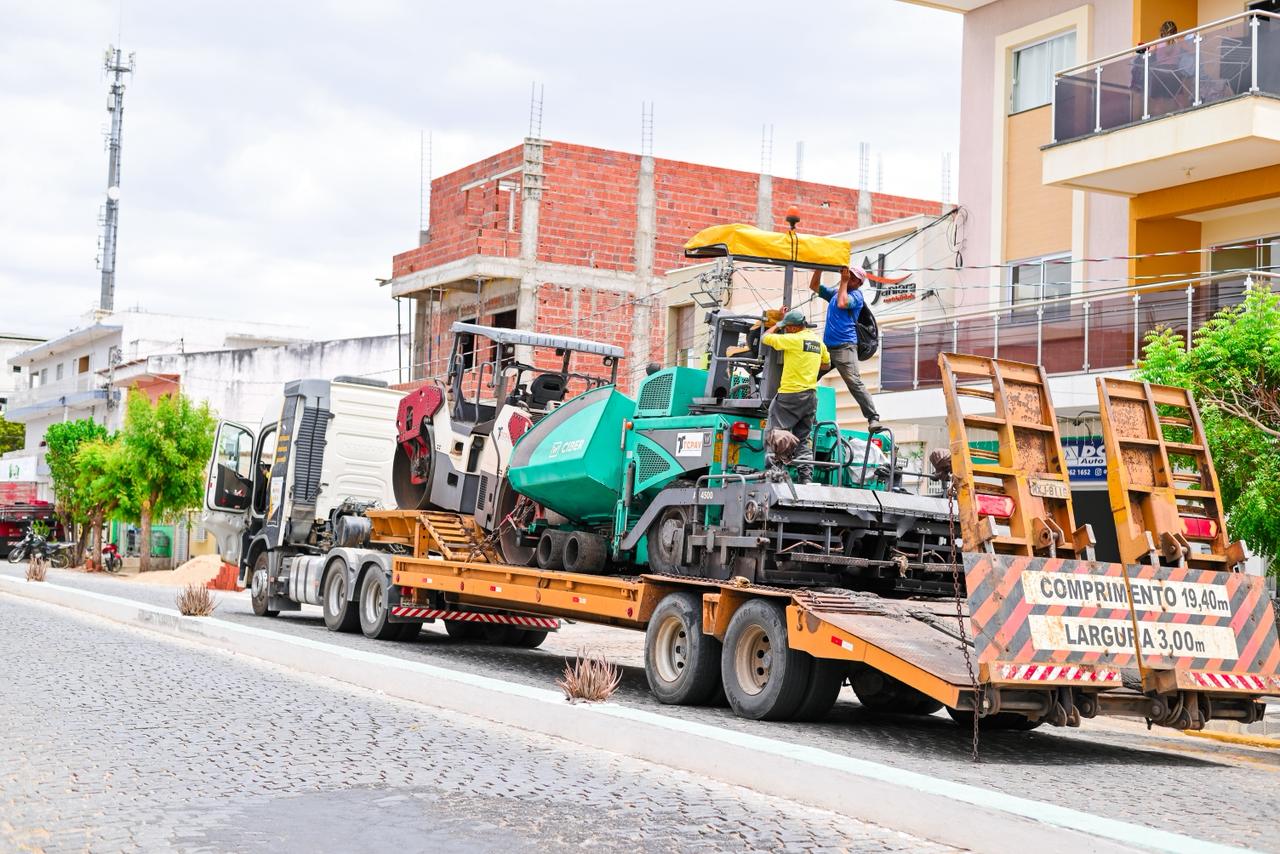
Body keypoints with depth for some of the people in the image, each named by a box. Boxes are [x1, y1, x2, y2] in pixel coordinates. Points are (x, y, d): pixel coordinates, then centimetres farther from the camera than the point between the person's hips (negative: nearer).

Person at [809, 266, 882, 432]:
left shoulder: (856, 295, 0)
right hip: (826, 345, 8)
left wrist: (844, 282, -6)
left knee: (855, 383, -18)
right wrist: (819, 268, 11)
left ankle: (873, 419, -20)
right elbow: (814, 286, 26)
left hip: (845, 346, -8)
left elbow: (842, 303, -18)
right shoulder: (834, 292, 22)